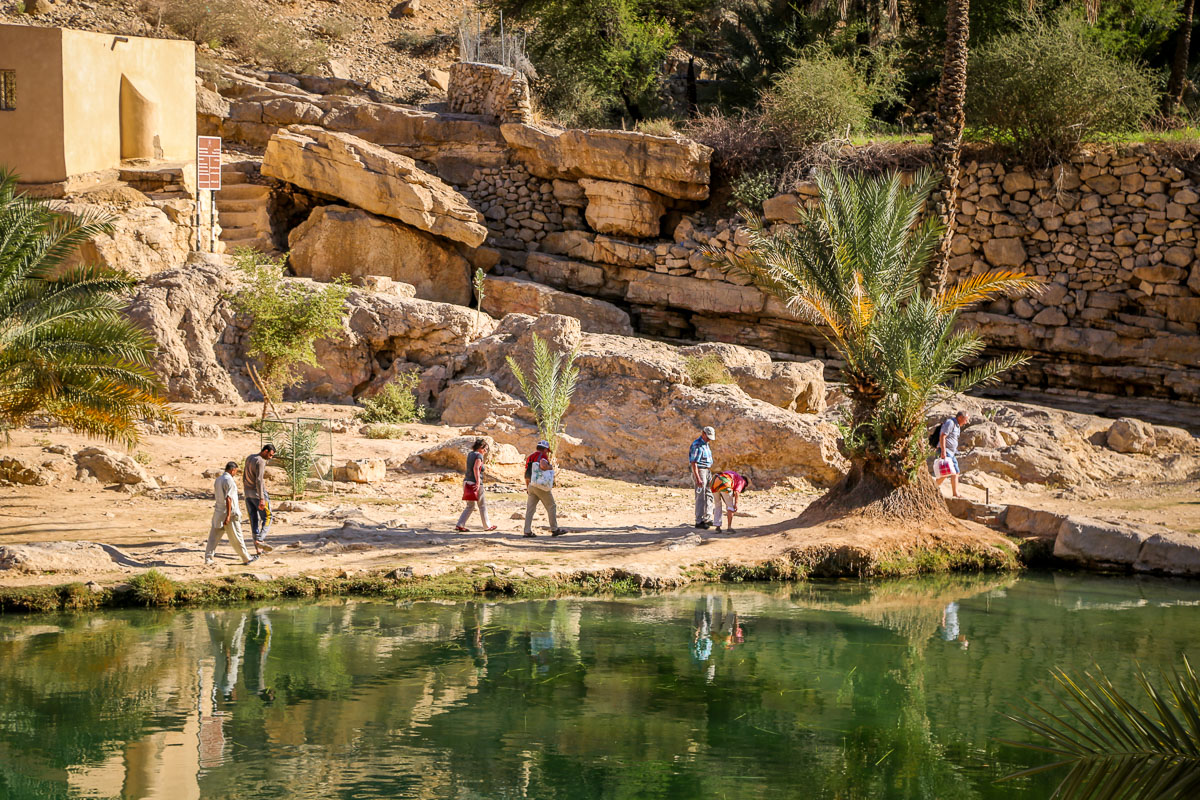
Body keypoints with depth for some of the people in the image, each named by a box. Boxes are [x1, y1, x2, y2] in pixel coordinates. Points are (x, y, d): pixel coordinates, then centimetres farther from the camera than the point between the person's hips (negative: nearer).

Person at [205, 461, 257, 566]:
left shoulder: (218, 479, 9)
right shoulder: (229, 481, -17)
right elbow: (228, 499, -22)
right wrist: (228, 515, -23)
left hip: (218, 513, 7)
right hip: (230, 514, -7)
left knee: (214, 536, 6)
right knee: (236, 538, 3)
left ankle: (208, 559, 1)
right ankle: (246, 558, 15)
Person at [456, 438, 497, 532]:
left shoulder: (470, 454, 13)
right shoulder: (479, 456, -12)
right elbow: (476, 468, -25)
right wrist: (478, 482, -27)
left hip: (467, 481, 8)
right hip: (475, 484, -8)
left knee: (470, 506, 14)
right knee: (482, 505, 8)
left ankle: (460, 525, 2)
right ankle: (487, 526, 19)